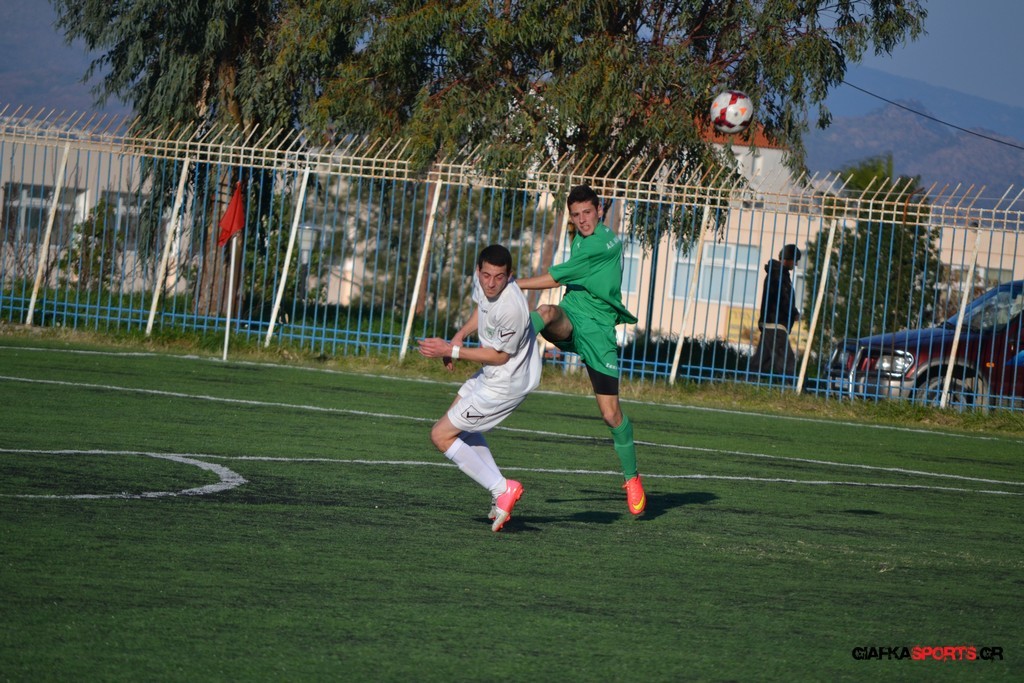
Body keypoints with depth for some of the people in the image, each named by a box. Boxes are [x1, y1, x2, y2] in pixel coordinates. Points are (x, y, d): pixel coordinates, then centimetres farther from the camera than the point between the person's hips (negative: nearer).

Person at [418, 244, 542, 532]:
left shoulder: (511, 308, -34)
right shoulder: (481, 281, -8)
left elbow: (499, 356, -22)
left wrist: (452, 351, -19)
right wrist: (461, 334, 0)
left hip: (503, 384, -10)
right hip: (490, 376, 10)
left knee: (441, 435, -4)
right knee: (460, 425, 27)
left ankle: (501, 489, -3)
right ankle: (501, 495, 24)